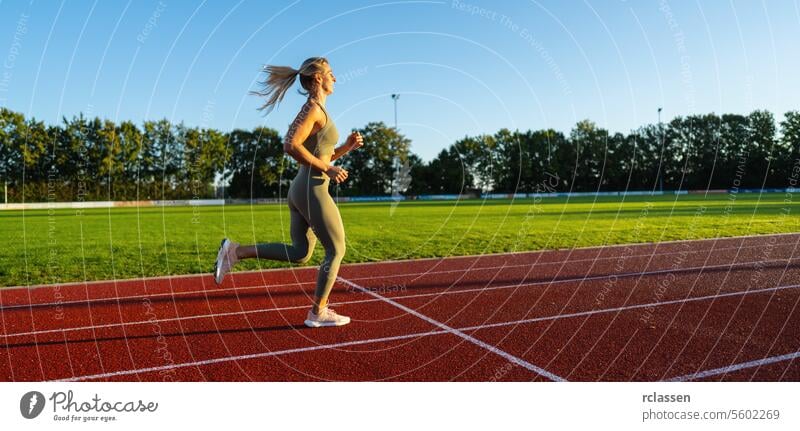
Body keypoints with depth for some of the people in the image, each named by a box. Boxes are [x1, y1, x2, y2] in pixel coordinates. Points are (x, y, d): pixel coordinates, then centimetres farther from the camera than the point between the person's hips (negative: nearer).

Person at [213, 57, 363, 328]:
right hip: (313, 190, -9)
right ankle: (318, 313, 10)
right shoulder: (313, 108, -11)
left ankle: (236, 251, 11)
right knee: (336, 250, 3)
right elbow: (291, 146, -24)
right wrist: (327, 170, -19)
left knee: (299, 254, 14)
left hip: (300, 189, 9)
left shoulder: (315, 110, 18)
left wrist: (347, 147, 11)